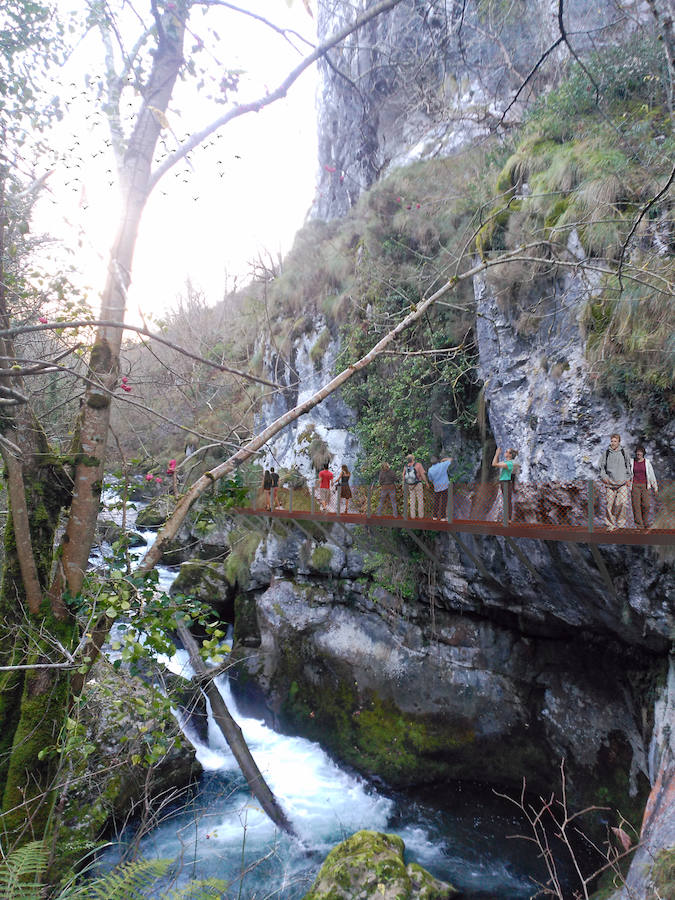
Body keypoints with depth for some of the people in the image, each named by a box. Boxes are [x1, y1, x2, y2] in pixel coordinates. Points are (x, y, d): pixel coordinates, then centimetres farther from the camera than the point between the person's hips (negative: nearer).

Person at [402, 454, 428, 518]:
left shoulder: (405, 466, -4)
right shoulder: (418, 465, -17)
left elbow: (404, 476, 1)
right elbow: (423, 475, -15)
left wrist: (404, 485, 11)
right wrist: (426, 482, -3)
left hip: (410, 485, 4)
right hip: (418, 484, -4)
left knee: (412, 500, 11)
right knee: (420, 500, 6)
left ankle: (412, 515, 10)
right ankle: (420, 515, 7)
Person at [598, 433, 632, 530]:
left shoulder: (623, 452, 8)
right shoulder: (606, 452, 5)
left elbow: (628, 465, 18)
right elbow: (601, 466, 10)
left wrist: (628, 478, 11)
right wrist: (603, 476, -5)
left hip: (622, 483, 0)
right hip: (610, 482, 0)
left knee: (623, 502, -13)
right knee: (609, 504, -1)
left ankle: (620, 522, 3)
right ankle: (610, 524, 11)